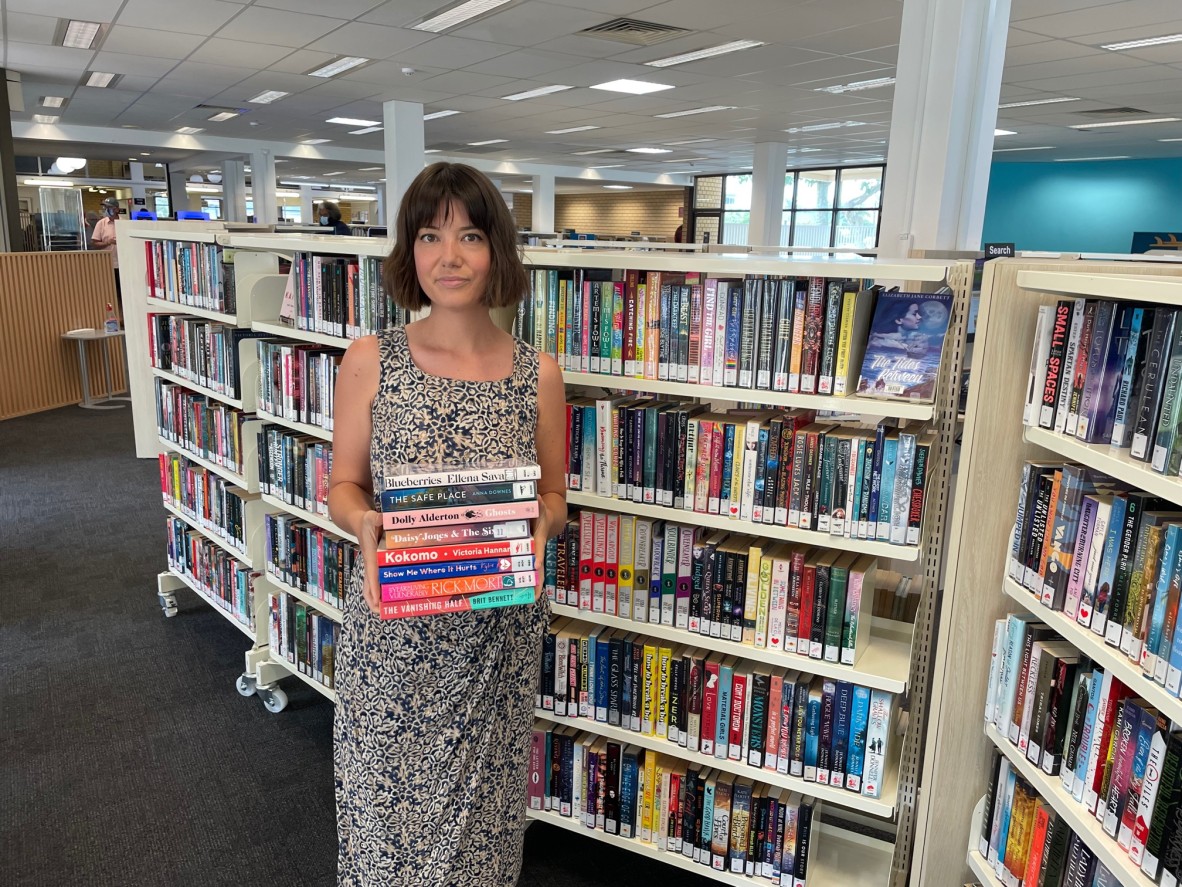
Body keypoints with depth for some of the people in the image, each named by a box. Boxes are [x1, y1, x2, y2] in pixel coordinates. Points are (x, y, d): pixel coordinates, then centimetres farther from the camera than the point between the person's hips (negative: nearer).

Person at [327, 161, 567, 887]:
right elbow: (343, 487, 3)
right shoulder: (370, 362, -5)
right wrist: (363, 522, -19)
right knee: (386, 800, 14)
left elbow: (554, 497, 5)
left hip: (499, 630, 1)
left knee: (480, 801, 16)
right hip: (393, 626, 0)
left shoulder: (538, 374, -4)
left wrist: (538, 524, -17)